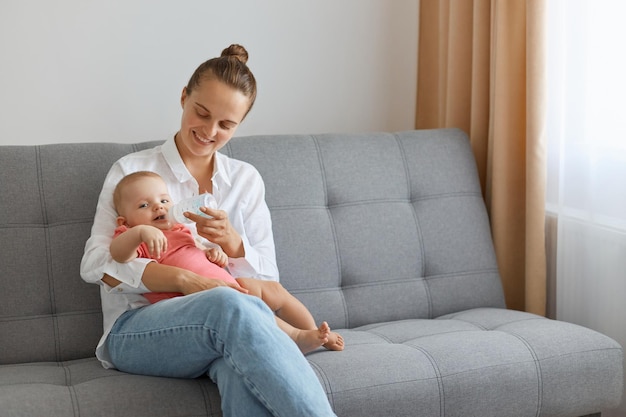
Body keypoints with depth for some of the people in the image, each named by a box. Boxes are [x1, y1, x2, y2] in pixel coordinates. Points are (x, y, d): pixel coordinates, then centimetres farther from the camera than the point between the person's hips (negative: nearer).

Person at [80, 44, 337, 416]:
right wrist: (183, 279, -20)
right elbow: (95, 263, -5)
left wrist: (233, 242, -11)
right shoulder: (132, 171, 8)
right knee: (229, 305, -39)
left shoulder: (246, 180, 17)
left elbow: (268, 277, 12)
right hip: (137, 329, -2)